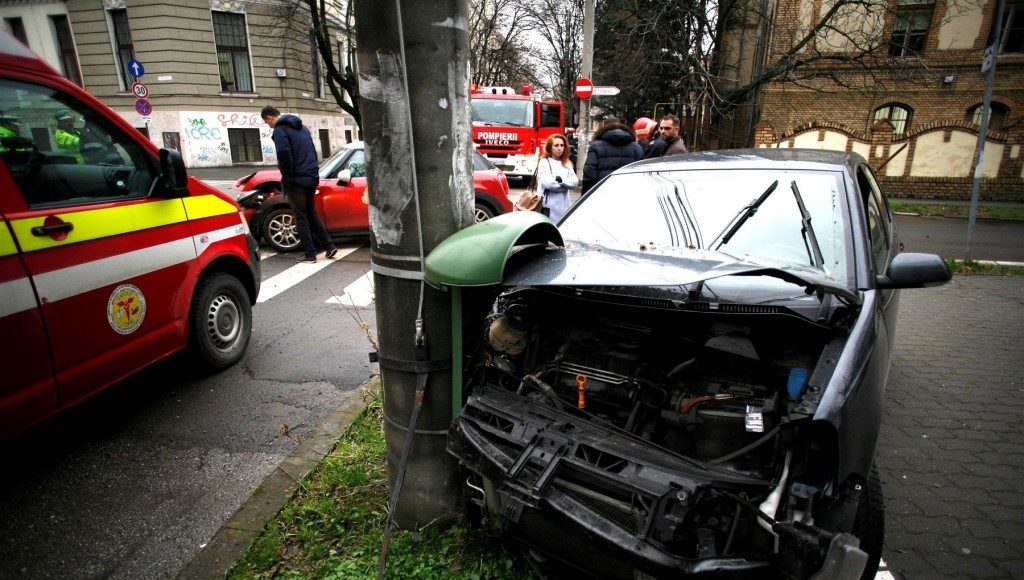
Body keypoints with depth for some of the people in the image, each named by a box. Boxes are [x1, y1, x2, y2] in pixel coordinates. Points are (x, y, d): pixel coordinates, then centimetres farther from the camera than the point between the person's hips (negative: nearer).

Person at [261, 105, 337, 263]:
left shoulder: (280, 130, -9)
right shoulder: (301, 127, 18)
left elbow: (284, 155, -20)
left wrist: (287, 179, -13)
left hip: (297, 180, -8)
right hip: (312, 177, 8)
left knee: (301, 217, 0)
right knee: (311, 213, 18)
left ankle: (310, 254, 3)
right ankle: (329, 246, 12)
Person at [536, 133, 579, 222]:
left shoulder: (567, 163, 15)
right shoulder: (544, 162, 0)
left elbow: (575, 182, 4)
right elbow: (546, 182, -14)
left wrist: (559, 179, -9)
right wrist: (566, 183, -1)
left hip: (564, 204, 5)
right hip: (549, 204, -5)